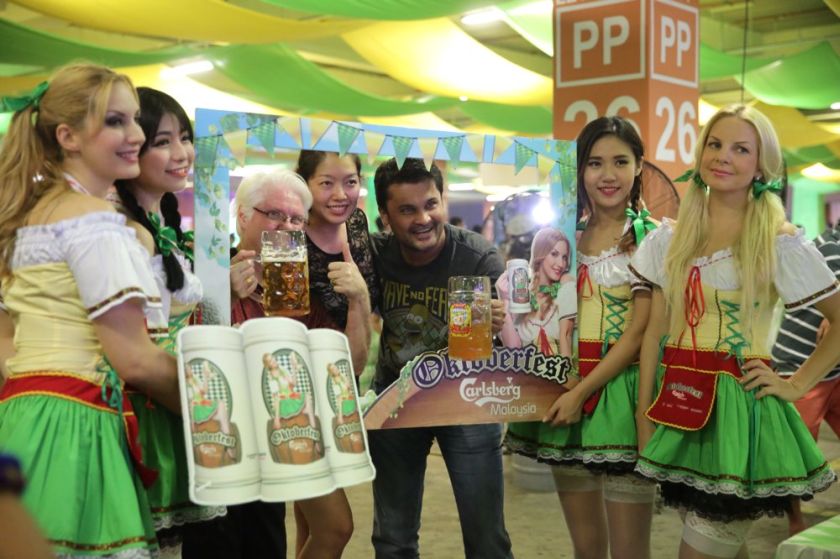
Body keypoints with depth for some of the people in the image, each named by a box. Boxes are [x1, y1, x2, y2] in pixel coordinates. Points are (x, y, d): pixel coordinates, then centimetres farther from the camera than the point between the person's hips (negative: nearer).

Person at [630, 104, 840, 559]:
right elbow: (654, 332, 5)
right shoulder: (670, 237, 6)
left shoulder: (780, 242, -5)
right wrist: (644, 422, 2)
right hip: (678, 407, 4)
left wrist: (796, 385, -5)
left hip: (737, 409, -4)